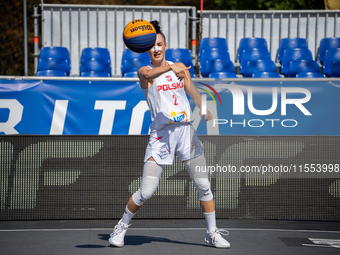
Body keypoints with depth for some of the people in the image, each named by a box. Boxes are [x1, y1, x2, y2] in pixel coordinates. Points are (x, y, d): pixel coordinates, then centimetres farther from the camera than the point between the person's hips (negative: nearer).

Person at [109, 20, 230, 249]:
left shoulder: (181, 67, 13)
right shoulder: (144, 72, 0)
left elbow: (193, 91, 6)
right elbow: (149, 75, -24)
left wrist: (204, 110, -16)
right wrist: (170, 68, -45)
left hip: (186, 131, 3)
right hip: (161, 134, -3)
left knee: (203, 185, 4)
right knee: (146, 191, -8)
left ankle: (212, 233, 19)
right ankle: (122, 227, 14)